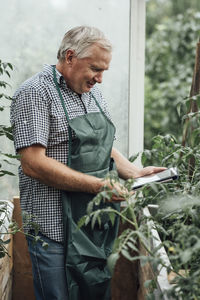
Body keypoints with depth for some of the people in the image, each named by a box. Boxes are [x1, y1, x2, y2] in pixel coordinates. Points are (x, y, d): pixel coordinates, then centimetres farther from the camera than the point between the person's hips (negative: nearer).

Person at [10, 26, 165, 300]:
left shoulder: (93, 93, 14)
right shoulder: (36, 92, -12)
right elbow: (33, 163, -20)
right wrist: (98, 185, -21)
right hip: (57, 228, -7)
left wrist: (135, 173, 2)